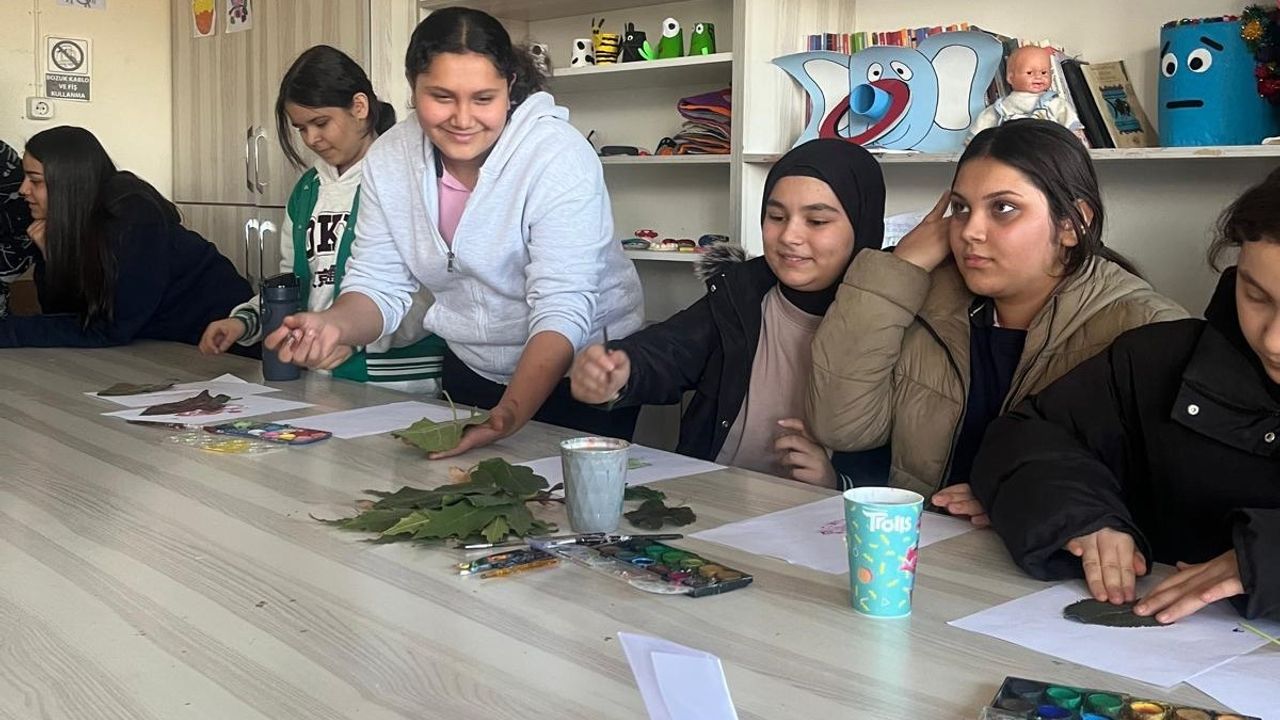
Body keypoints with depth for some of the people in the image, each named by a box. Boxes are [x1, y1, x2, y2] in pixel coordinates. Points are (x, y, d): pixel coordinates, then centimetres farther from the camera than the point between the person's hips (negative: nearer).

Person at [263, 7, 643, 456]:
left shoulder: (559, 157, -25)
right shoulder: (389, 158, -10)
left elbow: (561, 312, -31)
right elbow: (379, 285, -7)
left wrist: (510, 415, -45)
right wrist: (336, 325, -30)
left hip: (583, 373, -4)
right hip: (471, 369, 4)